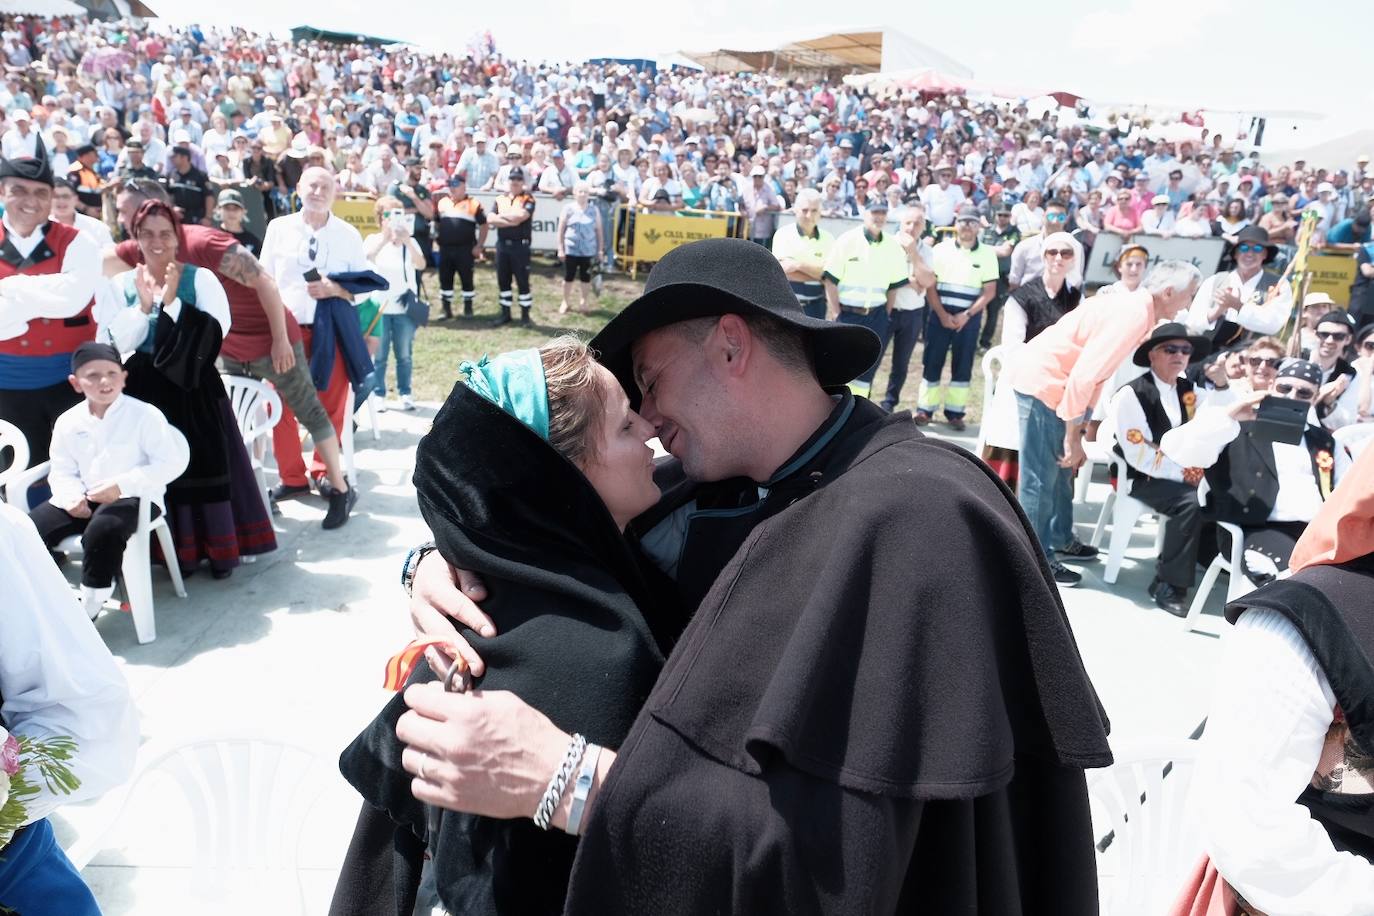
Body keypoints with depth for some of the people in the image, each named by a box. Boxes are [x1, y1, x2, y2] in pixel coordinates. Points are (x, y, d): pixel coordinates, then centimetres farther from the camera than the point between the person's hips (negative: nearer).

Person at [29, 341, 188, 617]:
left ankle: (91, 599, -15)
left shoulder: (145, 415, -8)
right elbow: (62, 471, 11)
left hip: (134, 497, -5)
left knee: (103, 529, -36)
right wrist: (72, 497, -13)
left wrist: (122, 484, -23)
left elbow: (171, 463, -14)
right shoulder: (68, 422, 8)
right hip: (85, 499, 6)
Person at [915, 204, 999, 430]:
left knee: (963, 366, 4)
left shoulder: (987, 254, 1)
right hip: (940, 314, 0)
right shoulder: (941, 249, 1)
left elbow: (989, 291, -1)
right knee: (932, 362, 1)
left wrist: (966, 315, -11)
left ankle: (955, 412, 11)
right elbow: (930, 285, -1)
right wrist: (942, 314, -10)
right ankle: (925, 409, 8)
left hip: (969, 318, 0)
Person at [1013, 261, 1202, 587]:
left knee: (1060, 468, 21)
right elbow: (1084, 376, -27)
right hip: (1042, 383, -10)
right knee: (1040, 476, -4)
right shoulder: (1132, 315, -21)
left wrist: (1081, 424, 16)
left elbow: (1092, 369, 16)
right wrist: (1072, 435, -19)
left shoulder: (1134, 308, 9)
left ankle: (1059, 539, 35)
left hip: (1054, 382, 10)